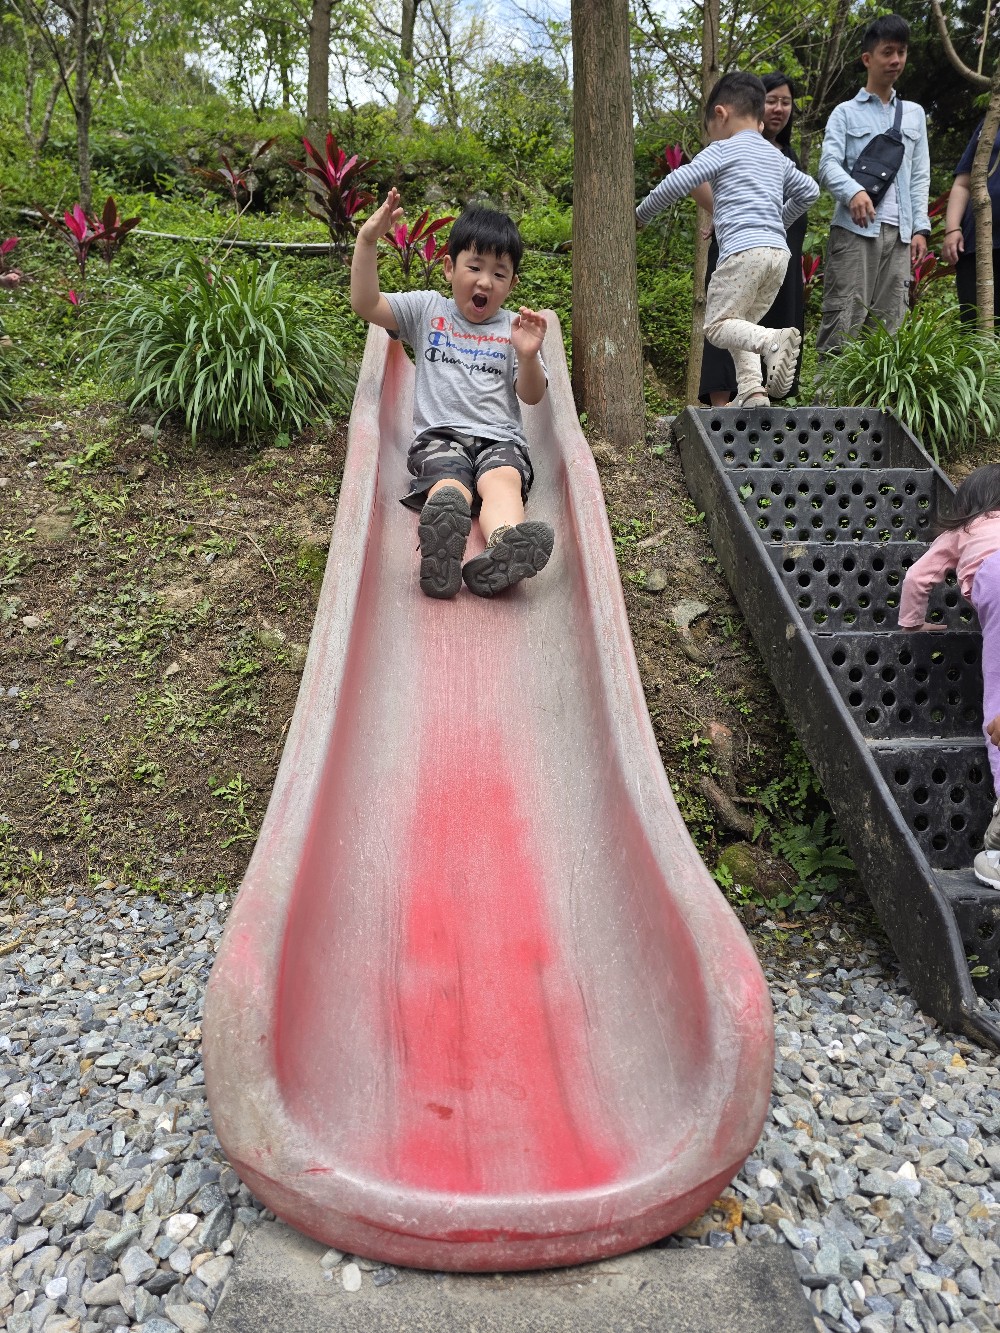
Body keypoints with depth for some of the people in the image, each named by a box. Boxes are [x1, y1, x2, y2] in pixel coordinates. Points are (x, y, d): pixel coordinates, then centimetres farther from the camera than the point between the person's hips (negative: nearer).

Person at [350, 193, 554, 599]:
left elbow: (532, 396, 11)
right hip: (439, 436, -1)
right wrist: (367, 241, -5)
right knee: (450, 486, -35)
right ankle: (440, 552, -68)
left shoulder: (514, 327, 19)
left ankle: (503, 551, -65)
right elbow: (365, 304, 7)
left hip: (499, 439, 1)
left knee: (503, 480, -36)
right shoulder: (427, 310, 19)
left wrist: (528, 356, -10)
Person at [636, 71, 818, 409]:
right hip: (778, 251, 7)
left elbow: (676, 183, -3)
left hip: (742, 249, -7)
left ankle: (774, 340, -32)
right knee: (741, 324, 15)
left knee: (717, 326, -4)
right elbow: (809, 189, 35)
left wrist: (641, 216, 11)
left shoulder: (722, 150, 3)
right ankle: (751, 392, -5)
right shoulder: (777, 157, 24)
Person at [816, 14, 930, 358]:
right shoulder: (845, 113, 10)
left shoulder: (914, 114, 22)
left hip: (899, 232, 4)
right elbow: (829, 164, -4)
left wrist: (920, 227, 5)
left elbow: (920, 175, 18)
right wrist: (854, 191, -25)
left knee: (888, 322, -1)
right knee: (843, 317, -12)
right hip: (854, 229, -4)